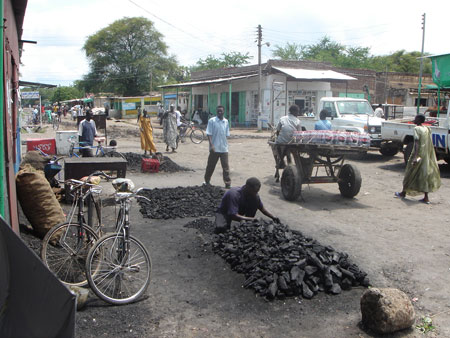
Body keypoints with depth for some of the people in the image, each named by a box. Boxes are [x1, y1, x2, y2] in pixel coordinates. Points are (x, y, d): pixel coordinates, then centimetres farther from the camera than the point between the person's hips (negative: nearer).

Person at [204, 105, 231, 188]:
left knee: (226, 166, 0)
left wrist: (225, 144, 12)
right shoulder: (212, 121, -4)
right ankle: (207, 181, 26)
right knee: (211, 166, 9)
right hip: (214, 148, -3)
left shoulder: (226, 121, 7)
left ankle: (228, 184, 4)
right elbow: (209, 134, -7)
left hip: (224, 148, 3)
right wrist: (211, 145, -16)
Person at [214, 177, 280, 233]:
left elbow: (261, 208, 1)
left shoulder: (254, 195, -17)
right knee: (221, 228, -38)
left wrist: (273, 217, -9)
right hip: (224, 212, -6)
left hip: (240, 210, 6)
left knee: (256, 199, -20)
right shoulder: (234, 194, -37)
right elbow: (234, 216, -39)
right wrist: (252, 219, -40)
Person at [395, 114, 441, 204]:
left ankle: (404, 193, 21)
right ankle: (426, 198, 4)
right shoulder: (427, 129, 10)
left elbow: (417, 142, -21)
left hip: (419, 153, -6)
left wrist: (415, 156, -26)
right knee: (425, 174, 7)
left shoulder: (417, 129, -11)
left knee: (411, 173, 8)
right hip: (427, 156, 6)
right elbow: (430, 144, 13)